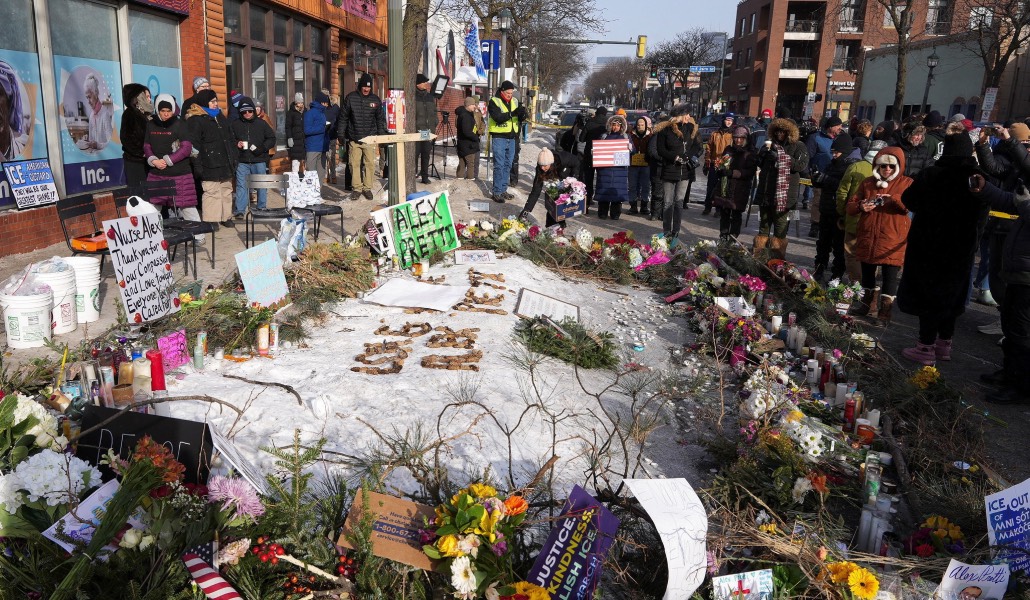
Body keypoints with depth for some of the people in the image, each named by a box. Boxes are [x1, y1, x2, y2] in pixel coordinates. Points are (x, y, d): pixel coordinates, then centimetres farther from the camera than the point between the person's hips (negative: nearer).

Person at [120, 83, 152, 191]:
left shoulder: (147, 114, 15)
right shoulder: (130, 114, -2)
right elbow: (126, 138, -10)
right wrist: (141, 152, -12)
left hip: (145, 161, 5)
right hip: (134, 161, -5)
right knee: (135, 190, -5)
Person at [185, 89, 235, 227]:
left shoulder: (220, 117, 18)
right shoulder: (195, 120, -8)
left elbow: (230, 139, 23)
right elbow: (193, 144, -13)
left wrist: (233, 158, 17)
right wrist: (199, 165, -19)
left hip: (225, 163, 8)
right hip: (210, 167, -8)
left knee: (226, 191, 12)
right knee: (211, 193, -8)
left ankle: (226, 217, 22)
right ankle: (210, 220, -2)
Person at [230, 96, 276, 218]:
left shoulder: (261, 124, 2)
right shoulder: (235, 125, 4)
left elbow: (272, 138, 4)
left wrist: (262, 147, -11)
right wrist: (236, 144, -12)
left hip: (259, 161, 0)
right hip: (242, 162, 0)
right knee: (241, 185, 1)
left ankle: (262, 208, 21)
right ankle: (240, 209, 5)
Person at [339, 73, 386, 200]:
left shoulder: (376, 100, 6)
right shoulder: (350, 98, 2)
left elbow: (380, 119, 11)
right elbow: (343, 117, 5)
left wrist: (381, 136, 5)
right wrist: (340, 134, 0)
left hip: (370, 139, 0)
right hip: (354, 139, 0)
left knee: (370, 164, -1)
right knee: (354, 164, 0)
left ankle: (367, 188, 9)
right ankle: (357, 188, 8)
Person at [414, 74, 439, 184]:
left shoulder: (430, 96, 15)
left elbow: (434, 112, 20)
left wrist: (434, 127, 11)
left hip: (428, 131, 5)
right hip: (416, 131, -5)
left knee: (426, 155, 9)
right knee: (415, 154, -7)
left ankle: (425, 177, 16)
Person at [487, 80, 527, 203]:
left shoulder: (515, 101, 11)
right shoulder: (494, 101, -7)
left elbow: (520, 118, 10)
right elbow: (497, 117, -21)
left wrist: (522, 114, -13)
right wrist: (512, 113, -31)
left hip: (511, 138, 6)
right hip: (499, 137, -6)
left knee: (508, 165, 11)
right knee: (499, 166, -6)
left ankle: (503, 190, 21)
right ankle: (496, 192, -3)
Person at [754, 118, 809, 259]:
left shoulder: (798, 147, 1)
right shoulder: (770, 144, 16)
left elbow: (802, 165, -14)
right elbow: (759, 163, 21)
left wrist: (782, 158, -18)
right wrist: (763, 152, 1)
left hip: (783, 195, -5)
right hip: (765, 193, 5)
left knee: (780, 229, -2)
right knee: (763, 226, 11)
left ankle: (777, 258, 4)